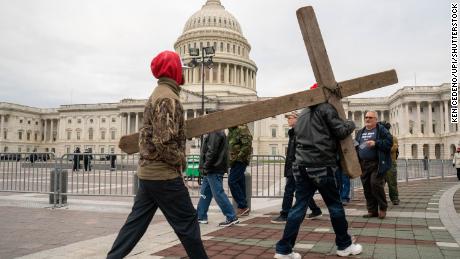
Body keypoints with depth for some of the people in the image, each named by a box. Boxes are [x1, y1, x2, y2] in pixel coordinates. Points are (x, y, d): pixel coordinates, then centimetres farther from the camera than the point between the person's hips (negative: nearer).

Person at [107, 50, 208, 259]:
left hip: (148, 172, 10)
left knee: (137, 220, 14)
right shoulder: (168, 97, -16)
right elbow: (164, 141, -25)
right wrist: (180, 161, -10)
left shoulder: (157, 94, 16)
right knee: (187, 221, 3)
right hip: (164, 174, -10)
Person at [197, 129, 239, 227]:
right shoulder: (218, 132, 17)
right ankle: (201, 216, 24)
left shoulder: (215, 133, -15)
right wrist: (205, 167, 17)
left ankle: (232, 217, -1)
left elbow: (212, 152, -22)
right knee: (205, 193, 15)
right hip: (211, 170, 11)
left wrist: (205, 166, -14)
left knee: (218, 193, -7)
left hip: (214, 170, -11)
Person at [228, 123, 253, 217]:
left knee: (232, 181, -13)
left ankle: (243, 206, -6)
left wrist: (237, 157, -20)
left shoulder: (242, 129, -12)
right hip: (235, 161, 9)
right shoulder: (231, 130, 17)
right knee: (240, 183, 10)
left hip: (240, 160, -9)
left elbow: (247, 145, -20)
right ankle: (243, 209, 15)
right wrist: (231, 158, 13)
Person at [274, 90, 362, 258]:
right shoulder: (326, 108, 0)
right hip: (321, 165, -6)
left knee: (299, 206, 4)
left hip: (301, 166, 6)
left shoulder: (303, 113, 22)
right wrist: (351, 124, 13)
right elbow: (340, 131, -6)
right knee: (335, 205, 9)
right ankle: (344, 245, 23)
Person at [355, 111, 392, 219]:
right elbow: (355, 145, 24)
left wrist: (375, 143, -18)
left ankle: (382, 208, 6)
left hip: (377, 164, -6)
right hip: (363, 164, 6)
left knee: (376, 184, -14)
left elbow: (389, 142, -9)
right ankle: (372, 210, 15)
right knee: (367, 187, 6)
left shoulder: (381, 130, 1)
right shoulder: (360, 132, 19)